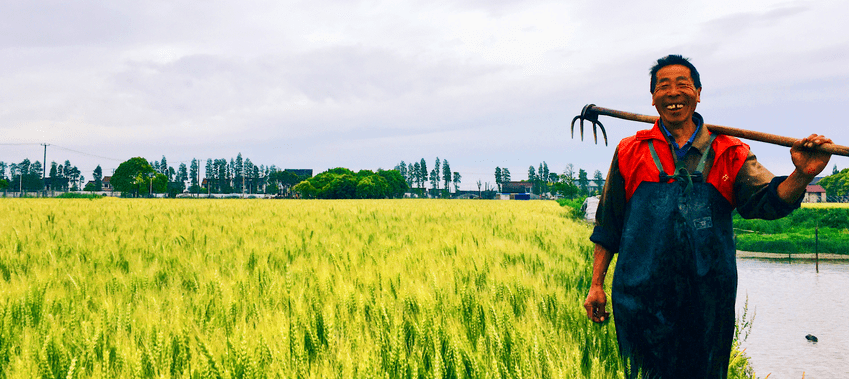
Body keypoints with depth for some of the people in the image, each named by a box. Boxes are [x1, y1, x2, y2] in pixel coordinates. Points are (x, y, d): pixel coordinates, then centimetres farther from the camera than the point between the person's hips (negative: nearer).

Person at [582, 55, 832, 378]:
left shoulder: (729, 154, 6)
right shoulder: (630, 153, 5)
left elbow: (767, 200, -8)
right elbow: (608, 227, 8)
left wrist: (801, 176, -29)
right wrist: (596, 285, 5)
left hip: (708, 298, 1)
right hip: (641, 296, -1)